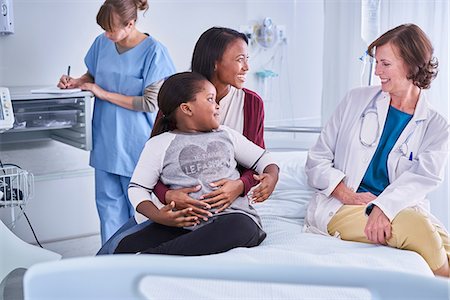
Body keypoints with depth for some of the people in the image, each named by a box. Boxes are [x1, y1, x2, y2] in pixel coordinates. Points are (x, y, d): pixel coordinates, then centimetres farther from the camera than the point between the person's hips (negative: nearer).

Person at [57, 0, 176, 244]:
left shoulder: (153, 51, -15)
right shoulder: (102, 43, 1)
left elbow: (151, 103, -16)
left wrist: (104, 94, -14)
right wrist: (76, 82, -3)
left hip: (134, 143, -5)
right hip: (105, 140, 5)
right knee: (108, 202, 12)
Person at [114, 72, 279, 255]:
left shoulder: (226, 135, 21)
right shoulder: (159, 144, 11)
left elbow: (263, 159, 24)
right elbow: (138, 187, 7)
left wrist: (271, 177, 0)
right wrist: (157, 216, -12)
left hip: (233, 216, 2)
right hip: (184, 224, -1)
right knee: (126, 246, -26)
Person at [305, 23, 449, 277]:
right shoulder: (357, 101, 12)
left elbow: (426, 176, -9)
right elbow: (317, 160, 8)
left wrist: (383, 207, -29)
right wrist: (349, 196, -10)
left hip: (403, 208, 1)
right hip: (343, 208, -1)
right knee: (416, 225, -31)